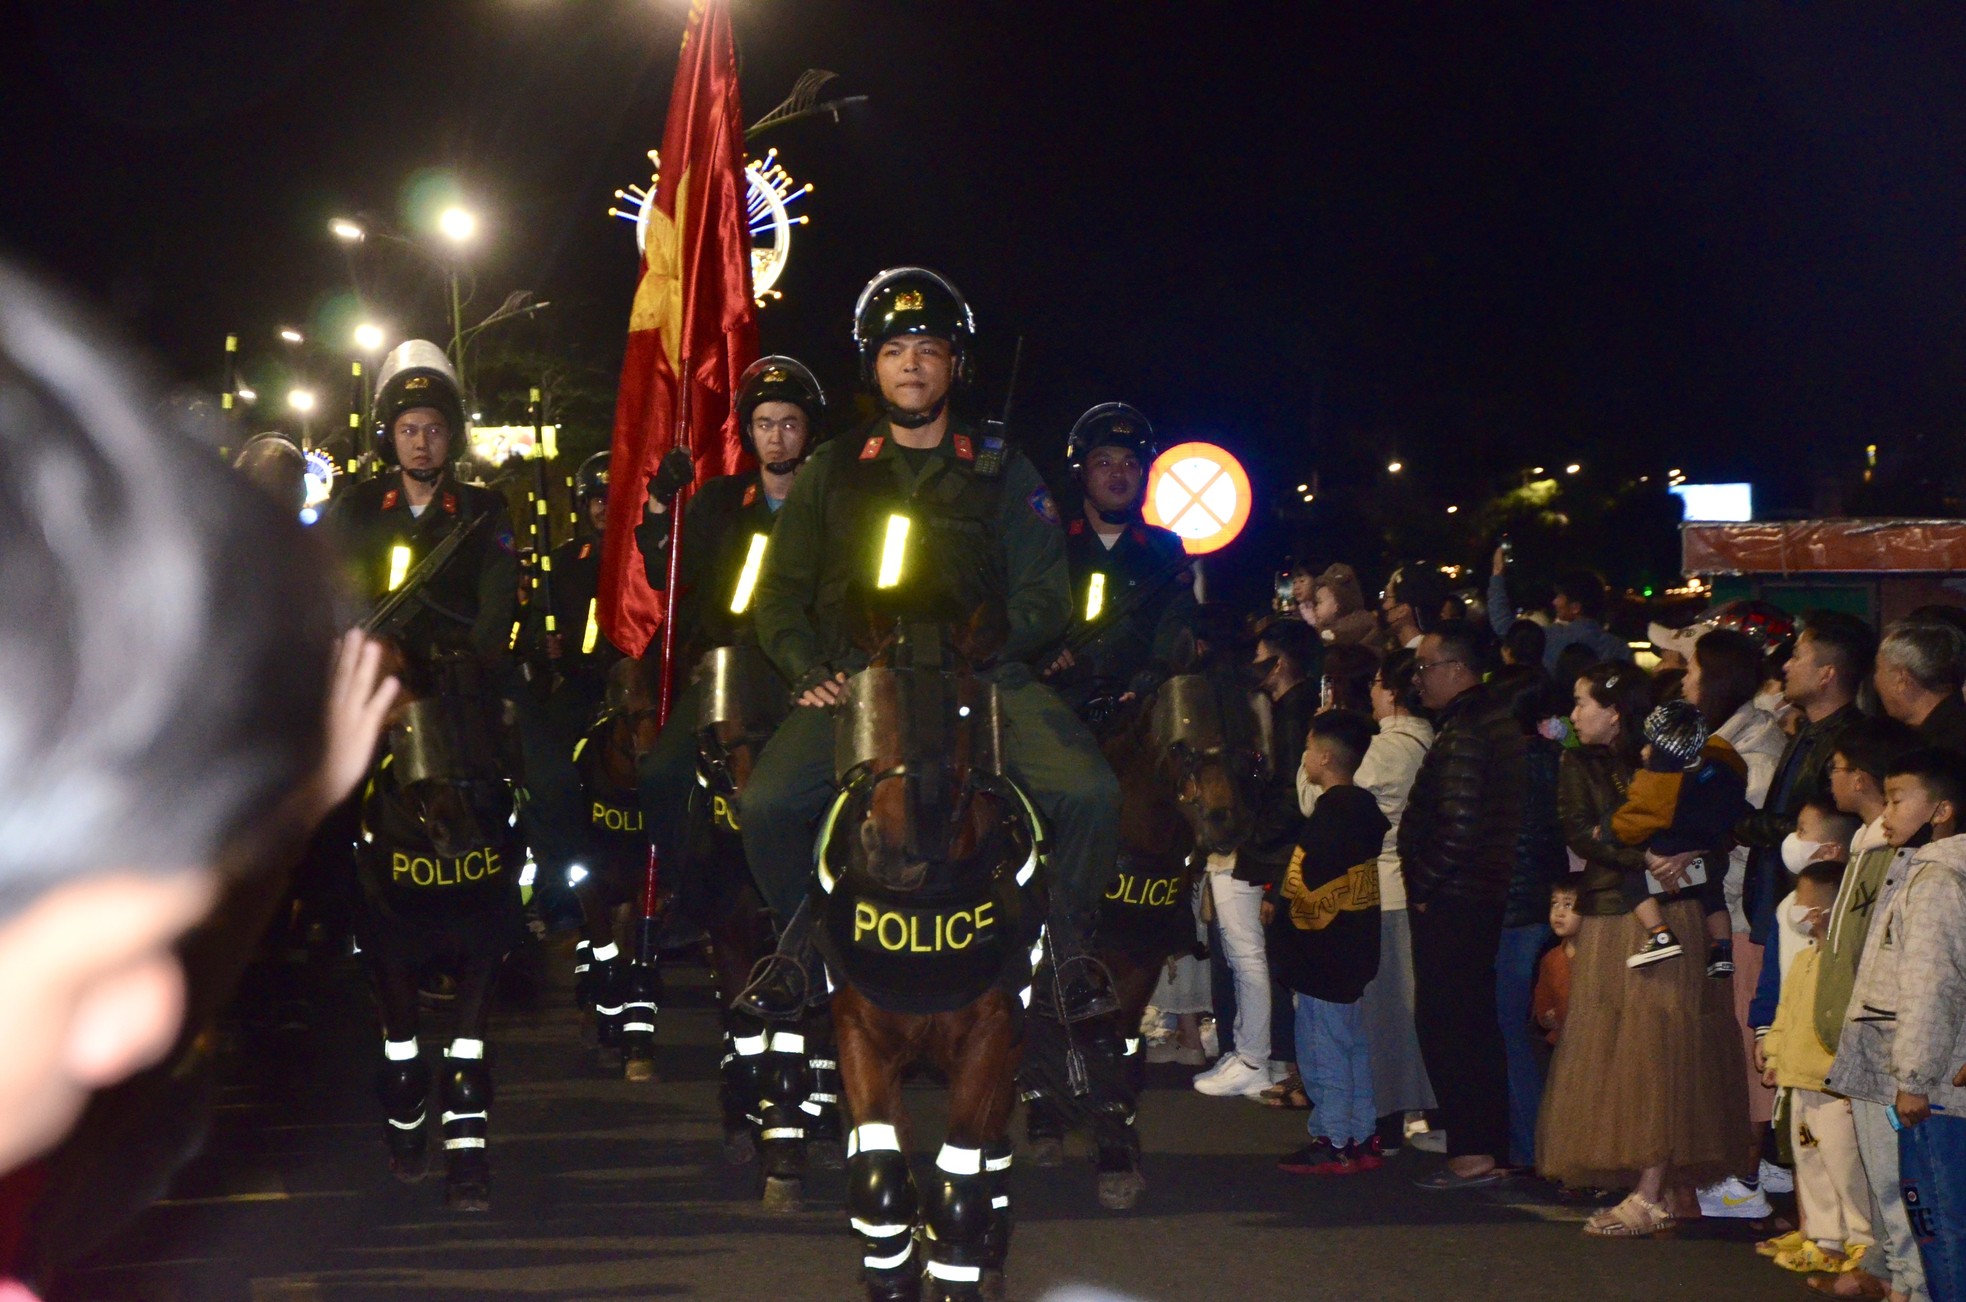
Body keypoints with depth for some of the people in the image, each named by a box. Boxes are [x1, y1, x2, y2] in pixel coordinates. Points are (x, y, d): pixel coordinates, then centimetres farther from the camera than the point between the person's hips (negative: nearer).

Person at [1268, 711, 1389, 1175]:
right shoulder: (1364, 806, 11)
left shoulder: (1332, 810, -18)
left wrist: (1276, 908, -4)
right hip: (1355, 947, 10)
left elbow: (1307, 880, -20)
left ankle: (1333, 1143, 1)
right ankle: (1360, 1138, 20)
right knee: (1352, 1042, 14)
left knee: (1323, 1045, -3)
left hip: (1324, 948, -10)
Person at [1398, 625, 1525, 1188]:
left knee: (1447, 1025, -6)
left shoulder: (1464, 734, -17)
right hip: (1485, 898, 10)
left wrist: (1425, 887, -15)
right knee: (1476, 1025, 15)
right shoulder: (1497, 723, 15)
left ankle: (1471, 1153, -5)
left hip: (1450, 905, -10)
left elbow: (1459, 824, -24)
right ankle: (1491, 1147, 21)